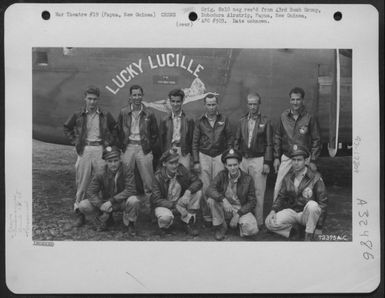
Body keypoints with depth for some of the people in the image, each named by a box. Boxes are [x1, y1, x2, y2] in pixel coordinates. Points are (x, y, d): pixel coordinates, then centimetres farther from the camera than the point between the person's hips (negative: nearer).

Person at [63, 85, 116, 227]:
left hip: (101, 150, 0)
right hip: (84, 150, 0)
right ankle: (78, 213, 11)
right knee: (82, 183, 3)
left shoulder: (106, 116, 4)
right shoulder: (78, 116, 4)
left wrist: (109, 142, 5)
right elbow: (67, 128, 19)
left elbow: (115, 130, 17)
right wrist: (75, 141, 9)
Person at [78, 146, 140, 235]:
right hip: (105, 201, 2)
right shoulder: (100, 173, -14)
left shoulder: (127, 171, -19)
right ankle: (106, 219, 8)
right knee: (83, 205, -19)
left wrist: (112, 201, -32)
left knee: (133, 200, -36)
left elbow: (130, 190, -26)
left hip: (122, 202, -2)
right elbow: (91, 193, -13)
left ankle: (130, 223, -5)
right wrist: (101, 205, -31)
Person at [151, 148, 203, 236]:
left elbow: (198, 181, -11)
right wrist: (174, 205, -33)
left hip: (180, 203, 5)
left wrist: (188, 191, -33)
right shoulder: (158, 177, -19)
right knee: (166, 217, -40)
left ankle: (190, 223, -9)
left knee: (198, 192, -19)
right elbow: (156, 200, -20)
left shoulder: (181, 169, -10)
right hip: (164, 205, -4)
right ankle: (164, 225, 0)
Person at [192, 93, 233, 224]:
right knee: (205, 187, -1)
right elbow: (195, 142, 4)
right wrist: (196, 162, -1)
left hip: (219, 155, 0)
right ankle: (206, 214, 9)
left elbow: (229, 138, 9)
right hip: (204, 155, 0)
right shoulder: (200, 121, 2)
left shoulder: (223, 120, 4)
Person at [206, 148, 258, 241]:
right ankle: (220, 227, -8)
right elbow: (209, 190, -20)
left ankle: (241, 223, 6)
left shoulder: (247, 179, -8)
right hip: (225, 208, 2)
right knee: (211, 200, -29)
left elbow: (251, 202, -6)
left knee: (252, 230, -31)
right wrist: (223, 200, -37)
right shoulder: (222, 175, -5)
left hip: (241, 209, -2)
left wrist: (238, 214, -18)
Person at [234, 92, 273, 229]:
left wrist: (267, 163, -8)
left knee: (258, 192, -1)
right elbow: (237, 141, 13)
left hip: (258, 160, -3)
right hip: (243, 160, 3)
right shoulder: (242, 121, 11)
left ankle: (258, 222, 6)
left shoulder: (265, 121, 1)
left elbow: (269, 144, -1)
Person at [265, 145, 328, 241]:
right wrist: (273, 210, -10)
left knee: (312, 205, -38)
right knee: (269, 222, -20)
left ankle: (309, 236, -19)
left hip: (307, 214, -3)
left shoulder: (315, 177, -12)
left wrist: (319, 227, -13)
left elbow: (323, 203, -11)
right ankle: (292, 230, 0)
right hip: (291, 212, 3)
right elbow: (281, 197, 11)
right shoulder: (288, 177, 2)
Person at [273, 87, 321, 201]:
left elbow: (316, 140, -1)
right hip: (286, 158, 2)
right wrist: (276, 157, 7)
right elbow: (277, 137, 10)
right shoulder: (284, 116, 3)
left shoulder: (309, 118, -5)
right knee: (278, 188, 0)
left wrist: (313, 161, -5)